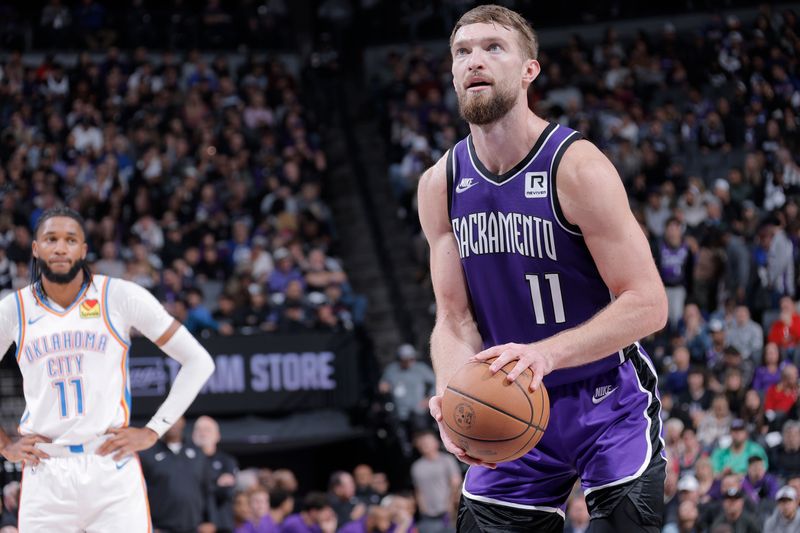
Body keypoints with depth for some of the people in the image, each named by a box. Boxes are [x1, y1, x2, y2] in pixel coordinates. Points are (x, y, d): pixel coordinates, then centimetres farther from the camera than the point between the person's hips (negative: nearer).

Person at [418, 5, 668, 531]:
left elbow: (647, 304, -20)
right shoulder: (441, 185, -1)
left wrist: (545, 354, -33)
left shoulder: (577, 167, -17)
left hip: (608, 402, -4)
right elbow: (455, 319, 1)